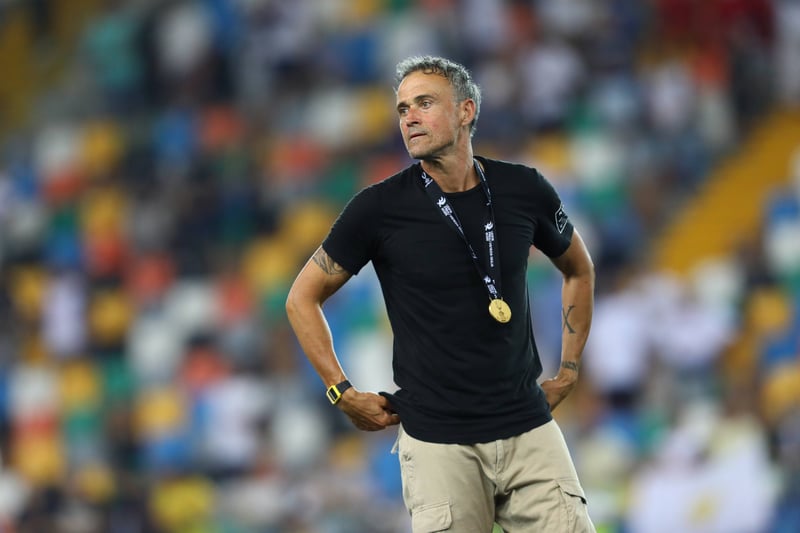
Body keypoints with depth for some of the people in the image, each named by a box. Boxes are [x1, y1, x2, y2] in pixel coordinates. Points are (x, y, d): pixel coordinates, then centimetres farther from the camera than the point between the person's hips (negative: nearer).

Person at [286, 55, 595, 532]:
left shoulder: (523, 190, 1)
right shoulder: (380, 208, -5)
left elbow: (579, 269, 21)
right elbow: (303, 298, 6)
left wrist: (569, 372, 15)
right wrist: (343, 393, 0)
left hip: (528, 428, 2)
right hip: (438, 439, -2)